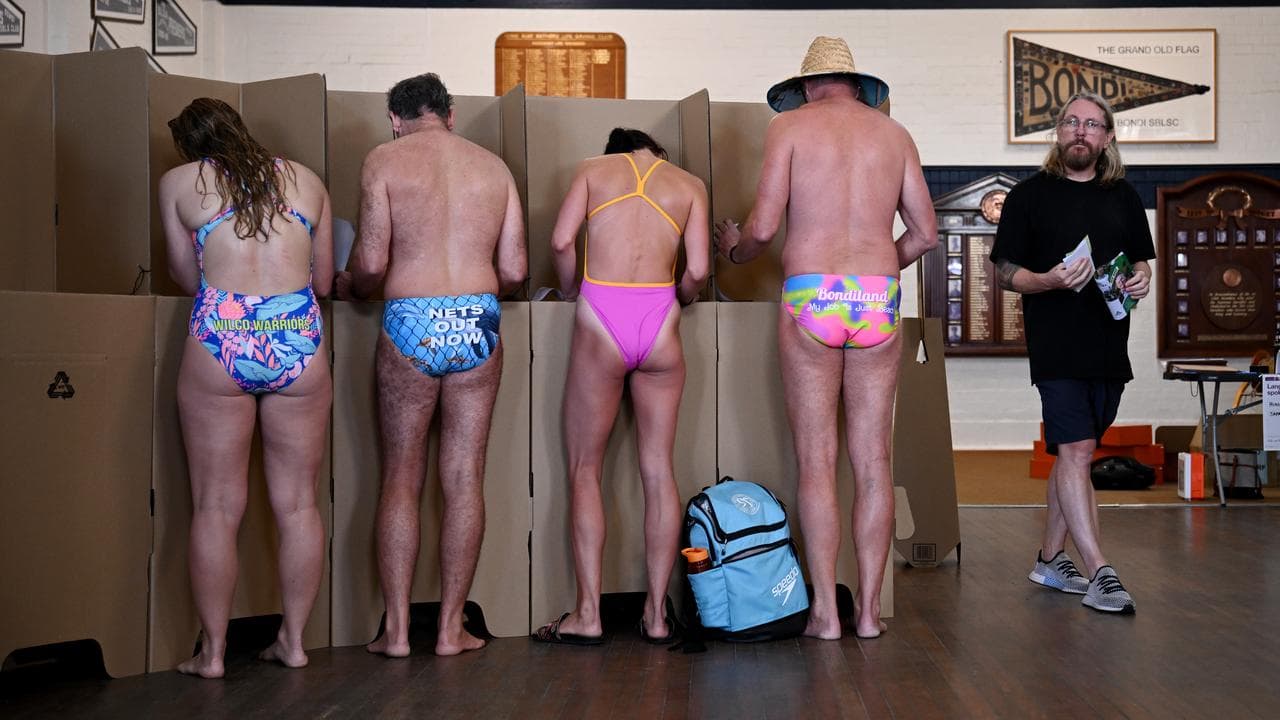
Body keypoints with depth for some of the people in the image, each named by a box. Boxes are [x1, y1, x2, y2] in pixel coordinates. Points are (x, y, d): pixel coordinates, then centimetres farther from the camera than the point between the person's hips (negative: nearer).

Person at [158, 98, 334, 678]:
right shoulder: (306, 181, 15)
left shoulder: (179, 182, 10)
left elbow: (187, 277, 13)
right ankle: (293, 641, 18)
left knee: (217, 508, 7)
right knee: (297, 504, 11)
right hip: (300, 343, 2)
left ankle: (212, 651, 12)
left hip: (220, 340, -2)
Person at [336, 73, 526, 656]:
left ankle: (397, 630, 10)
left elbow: (372, 262, -6)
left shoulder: (384, 160, 2)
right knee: (464, 478, 8)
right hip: (478, 324, 2)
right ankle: (451, 629, 13)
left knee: (401, 480, 7)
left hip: (411, 323, -2)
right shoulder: (493, 166, 11)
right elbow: (514, 272, 7)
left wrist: (348, 287, 16)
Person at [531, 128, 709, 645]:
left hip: (600, 323, -1)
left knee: (584, 471, 8)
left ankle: (588, 615, 6)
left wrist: (571, 293, 12)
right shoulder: (690, 185, 14)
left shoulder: (594, 169, 12)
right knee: (658, 470, 10)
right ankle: (657, 615, 13)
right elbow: (697, 271, 1)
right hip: (660, 328, 2)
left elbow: (561, 241, -4)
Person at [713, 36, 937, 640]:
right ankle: (869, 610, 10)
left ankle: (825, 613, 3)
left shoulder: (789, 125, 6)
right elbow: (925, 233, 13)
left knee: (817, 463, 1)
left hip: (810, 297, -3)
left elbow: (763, 226, -3)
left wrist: (733, 249, 18)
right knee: (873, 462, 7)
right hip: (879, 300, 3)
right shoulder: (894, 133, 15)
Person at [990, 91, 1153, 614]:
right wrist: (1050, 281, -19)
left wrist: (1141, 279, -1)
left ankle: (1050, 558, 23)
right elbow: (1005, 272, 0)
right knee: (1075, 451, -13)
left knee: (1072, 454, 12)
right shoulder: (1030, 195, 1)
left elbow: (1141, 260, 22)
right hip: (1056, 348, -5)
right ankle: (1098, 572, -13)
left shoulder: (1123, 197, 14)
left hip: (1109, 348, 5)